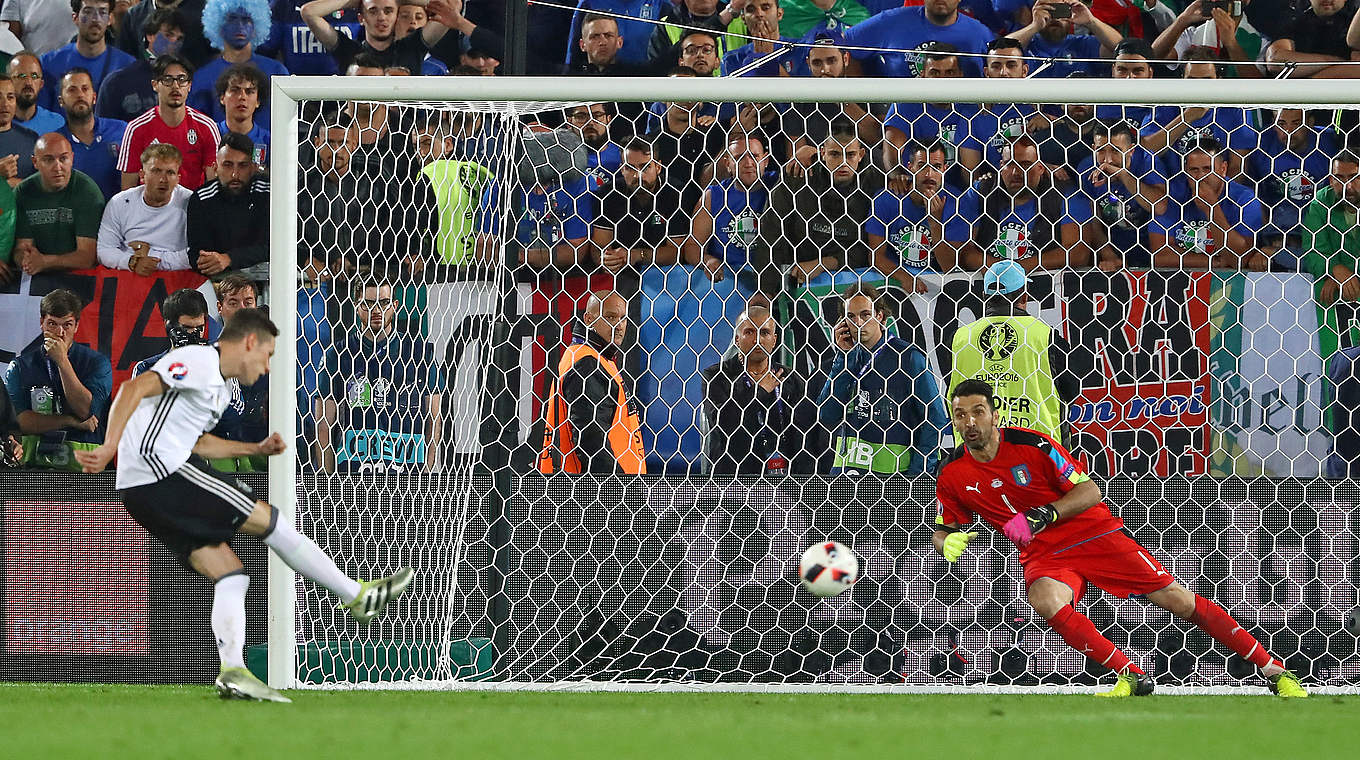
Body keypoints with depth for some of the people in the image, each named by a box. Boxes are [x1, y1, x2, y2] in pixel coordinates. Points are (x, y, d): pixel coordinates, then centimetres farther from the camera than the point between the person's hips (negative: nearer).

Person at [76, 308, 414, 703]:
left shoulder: (213, 384, 24)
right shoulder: (199, 361, -8)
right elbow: (135, 387, -20)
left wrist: (257, 448, 35)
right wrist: (110, 447, -30)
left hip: (141, 493, 10)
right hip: (162, 473, -10)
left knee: (230, 576, 5)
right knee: (268, 520, -4)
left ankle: (233, 671, -7)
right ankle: (358, 596, 4)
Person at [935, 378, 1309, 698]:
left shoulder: (1031, 445, -14)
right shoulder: (953, 475, -3)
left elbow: (1089, 491, -12)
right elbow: (940, 533, 9)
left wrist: (1040, 515, -26)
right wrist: (949, 543, -16)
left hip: (1095, 534, -2)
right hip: (1043, 555, 2)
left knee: (1177, 599, -7)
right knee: (1045, 601, -33)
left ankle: (1274, 670, 1)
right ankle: (1132, 677, -21)